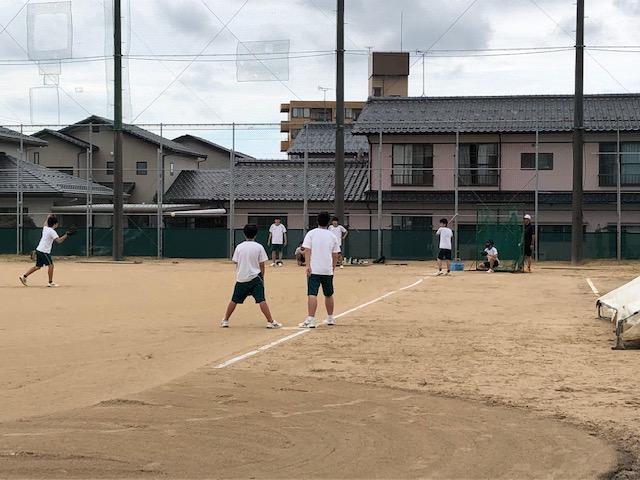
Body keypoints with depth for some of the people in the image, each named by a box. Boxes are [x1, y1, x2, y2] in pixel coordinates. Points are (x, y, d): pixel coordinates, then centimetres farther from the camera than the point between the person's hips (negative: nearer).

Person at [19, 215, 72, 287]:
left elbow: (45, 223, 35)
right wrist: (67, 235, -24)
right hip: (44, 251, -9)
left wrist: (49, 217, 47)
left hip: (39, 250, 9)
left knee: (38, 266, 15)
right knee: (50, 265, -4)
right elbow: (59, 240, -25)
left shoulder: (45, 228, 10)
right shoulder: (52, 231, -15)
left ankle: (24, 277, 15)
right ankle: (50, 282, -4)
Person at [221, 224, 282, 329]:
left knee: (234, 300, 12)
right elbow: (262, 265, -2)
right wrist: (262, 277, 10)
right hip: (255, 277, -2)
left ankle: (225, 321, 19)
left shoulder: (239, 247, 2)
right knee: (261, 300, -7)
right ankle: (270, 322, -11)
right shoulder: (259, 247, -3)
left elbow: (236, 264, 5)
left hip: (241, 278, 2)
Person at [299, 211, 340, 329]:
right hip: (328, 270, 3)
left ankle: (310, 320, -22)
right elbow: (335, 255, 9)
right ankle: (330, 319, 29)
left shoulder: (311, 234, 0)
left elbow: (307, 250, -10)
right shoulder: (332, 236, 7)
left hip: (314, 270, -3)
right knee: (328, 295, 17)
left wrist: (307, 265, -14)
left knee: (312, 294, -11)